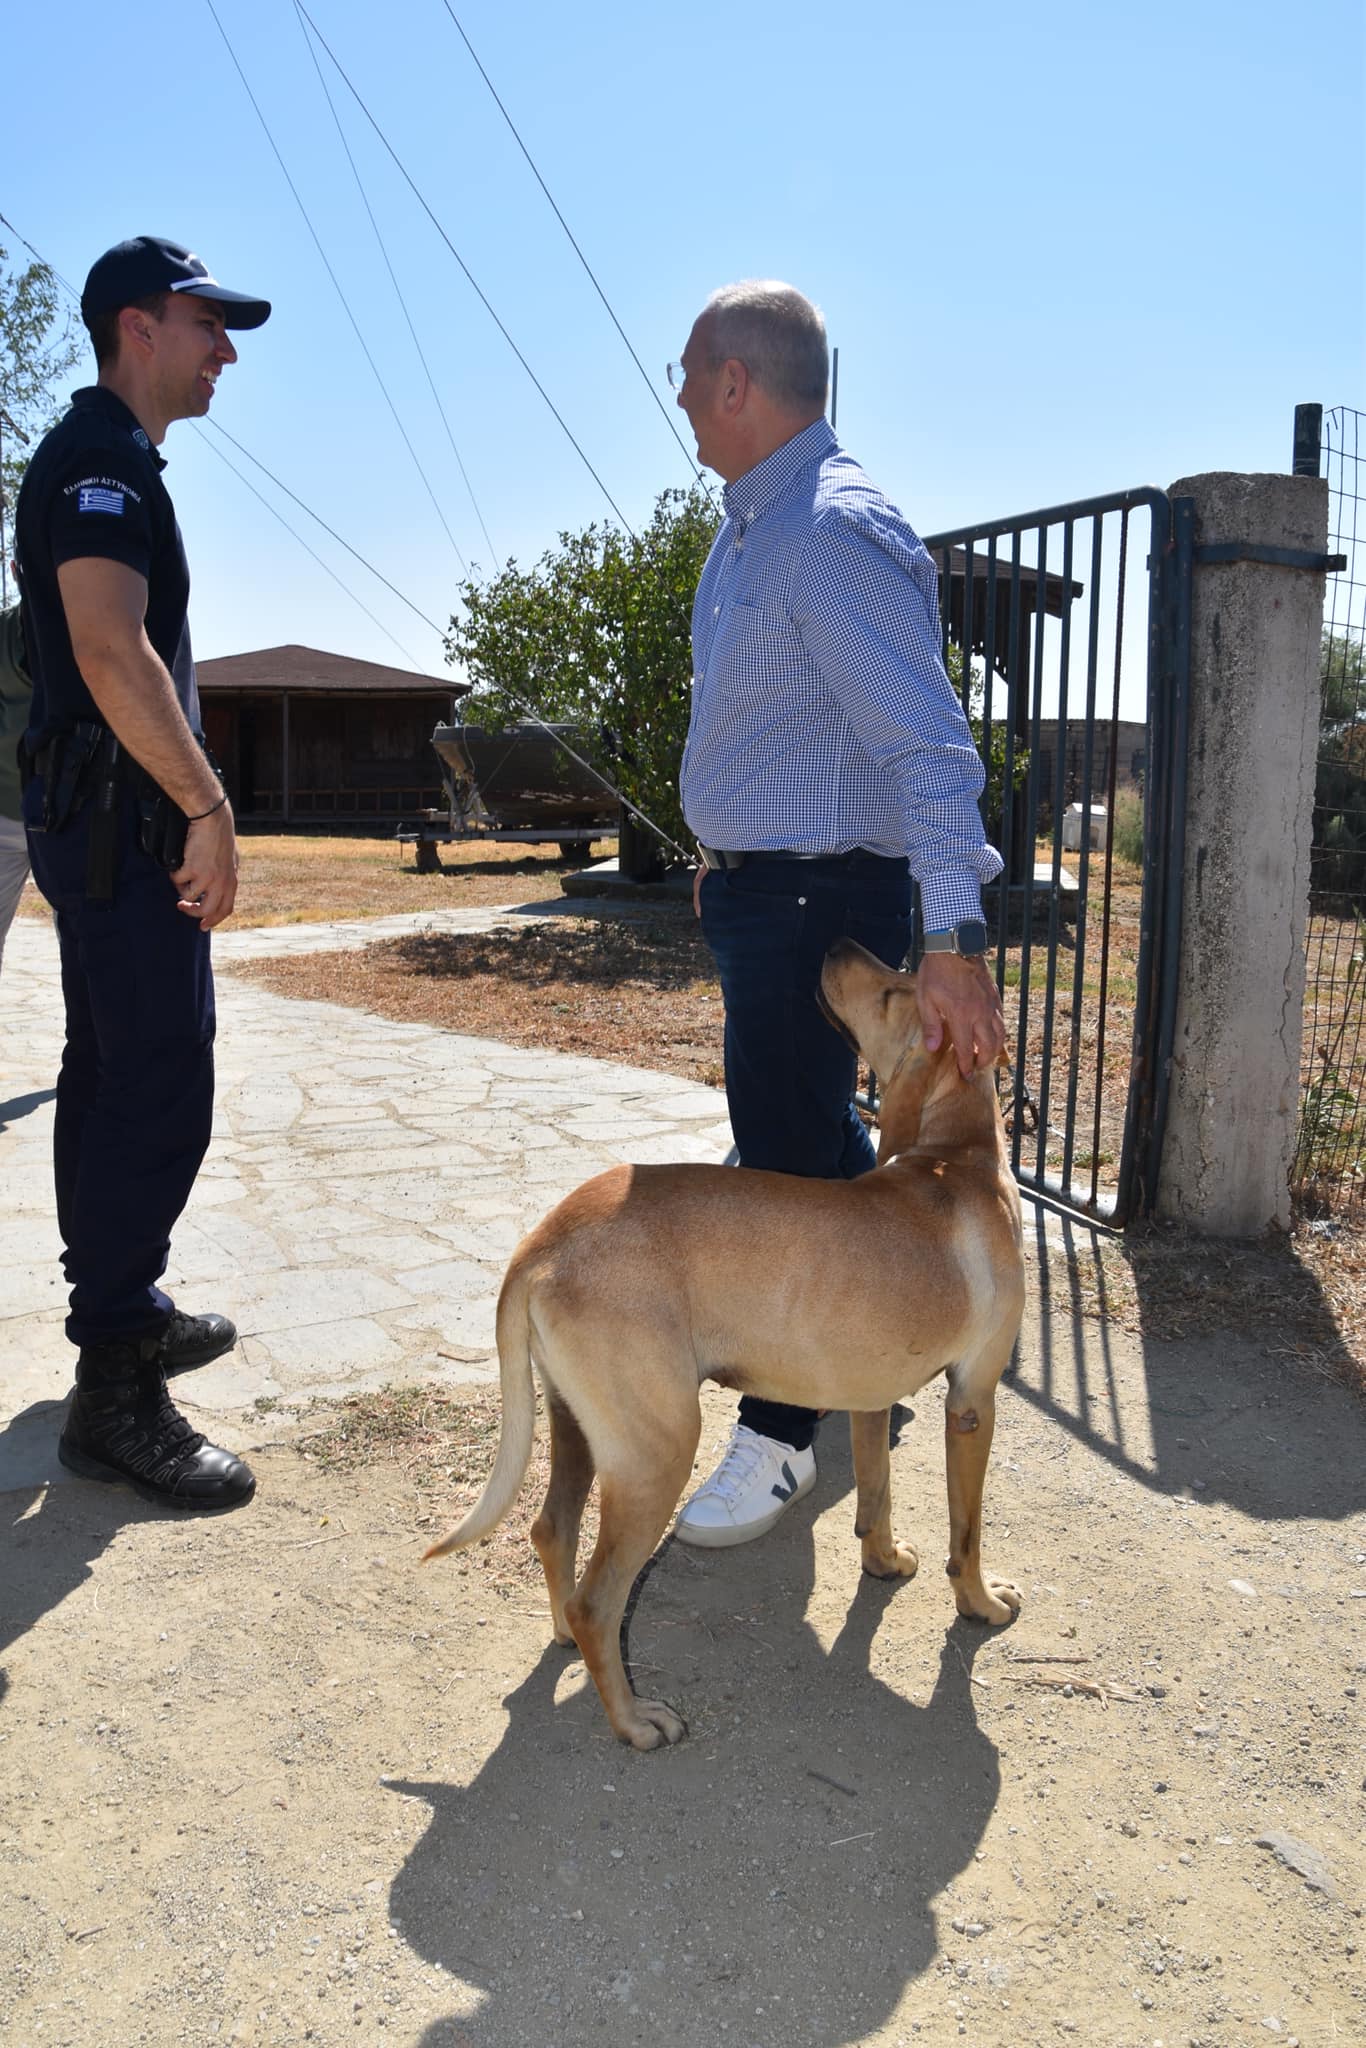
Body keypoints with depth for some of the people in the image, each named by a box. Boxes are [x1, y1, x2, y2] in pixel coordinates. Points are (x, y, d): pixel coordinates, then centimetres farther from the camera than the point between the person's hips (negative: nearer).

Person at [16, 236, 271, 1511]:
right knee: (159, 1090, -12)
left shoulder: (109, 461, 21)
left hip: (103, 820, 11)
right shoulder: (98, 457, -11)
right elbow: (111, 651, -24)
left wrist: (184, 809, 22)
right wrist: (208, 809, -24)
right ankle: (113, 1393, -7)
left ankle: (125, 1314, 29)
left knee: (115, 1076, 16)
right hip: (121, 819, -11)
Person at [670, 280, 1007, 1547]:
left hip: (821, 900, -10)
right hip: (759, 886, 10)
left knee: (788, 1161, -2)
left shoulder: (836, 535, -20)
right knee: (820, 1138, 21)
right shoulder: (747, 526, 11)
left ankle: (780, 1438, 13)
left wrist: (955, 941, -34)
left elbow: (927, 746, -28)